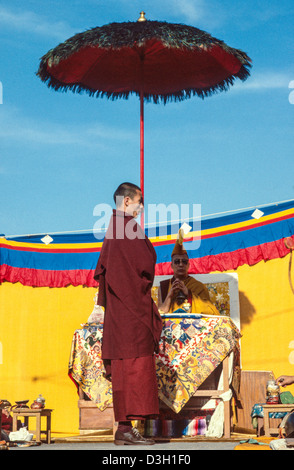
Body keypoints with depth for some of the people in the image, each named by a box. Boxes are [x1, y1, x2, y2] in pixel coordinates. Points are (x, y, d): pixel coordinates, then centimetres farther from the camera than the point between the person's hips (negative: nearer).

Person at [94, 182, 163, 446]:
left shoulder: (112, 229, 18)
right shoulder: (129, 227, -10)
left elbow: (101, 269, 22)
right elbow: (147, 261, -17)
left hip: (117, 306, 9)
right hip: (133, 305, -9)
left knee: (122, 366, 8)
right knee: (135, 364, -10)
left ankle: (124, 427, 10)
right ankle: (126, 427, -12)